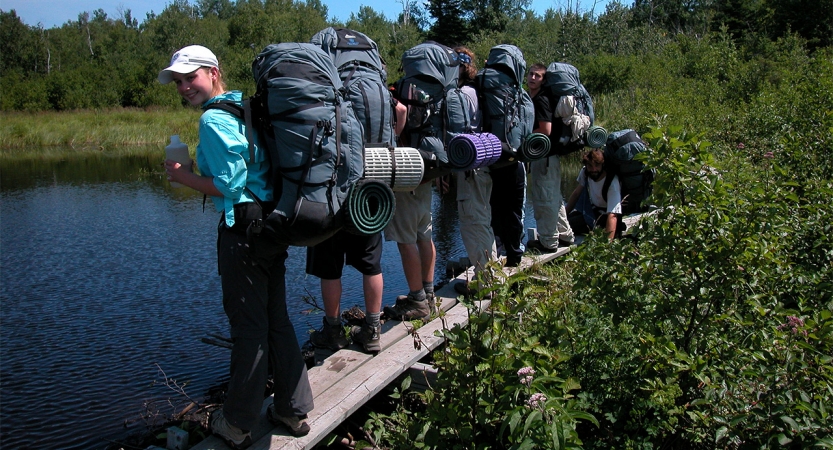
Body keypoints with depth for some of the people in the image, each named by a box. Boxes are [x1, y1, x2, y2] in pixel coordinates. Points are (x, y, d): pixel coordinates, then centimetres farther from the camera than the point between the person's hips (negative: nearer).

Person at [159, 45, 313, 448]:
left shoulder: (214, 120, -11)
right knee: (276, 321, 15)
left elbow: (229, 186, -16)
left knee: (247, 326, 0)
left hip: (243, 229, -9)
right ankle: (294, 410, 25)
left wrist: (184, 176, -3)